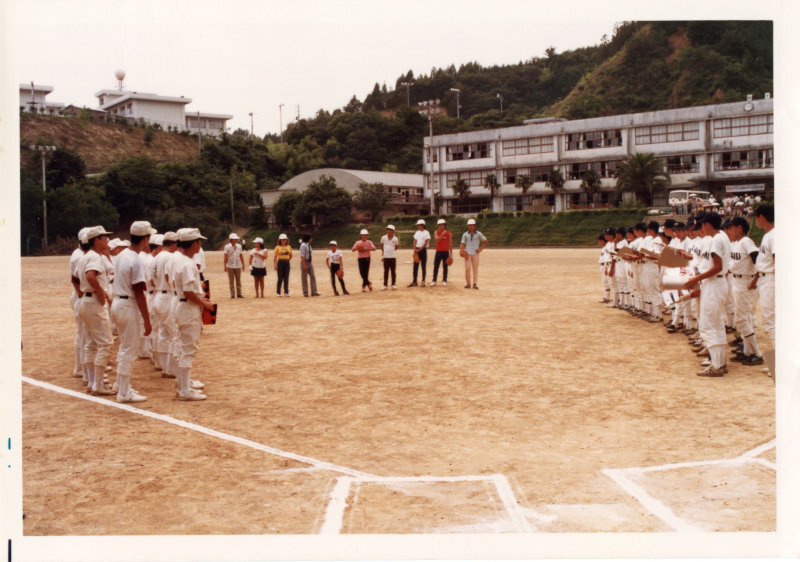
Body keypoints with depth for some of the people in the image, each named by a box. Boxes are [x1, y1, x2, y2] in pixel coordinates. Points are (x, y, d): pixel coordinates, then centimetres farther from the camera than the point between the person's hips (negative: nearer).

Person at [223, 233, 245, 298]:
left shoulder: (239, 246, 8)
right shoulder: (227, 246, -2)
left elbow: (241, 256, 12)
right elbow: (225, 257, -4)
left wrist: (243, 264, 9)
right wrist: (225, 266, -9)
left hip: (238, 266, 3)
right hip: (230, 266, -3)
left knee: (238, 281, 4)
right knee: (231, 281, 1)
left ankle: (239, 294, 7)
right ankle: (232, 295, 5)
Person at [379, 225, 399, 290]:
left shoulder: (395, 239, -1)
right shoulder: (383, 238, 1)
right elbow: (381, 245, 14)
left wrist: (392, 250, 6)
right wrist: (383, 252, 11)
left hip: (393, 257, 0)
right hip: (385, 257, 0)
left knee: (393, 271, 5)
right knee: (385, 271, 5)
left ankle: (393, 284, 12)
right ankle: (385, 285, 10)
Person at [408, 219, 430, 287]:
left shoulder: (426, 233, -4)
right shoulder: (417, 233, 12)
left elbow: (425, 243, -11)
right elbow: (415, 242, 7)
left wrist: (419, 250, -18)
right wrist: (415, 250, -8)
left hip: (423, 250, -5)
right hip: (417, 250, 5)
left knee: (423, 267, 0)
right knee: (415, 266, 3)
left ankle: (423, 282, 5)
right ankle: (414, 282, 7)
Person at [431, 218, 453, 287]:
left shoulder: (449, 233, 2)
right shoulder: (436, 232, 3)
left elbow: (450, 244, 2)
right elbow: (437, 240, -17)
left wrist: (451, 255, -3)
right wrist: (443, 234, -19)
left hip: (446, 252, 0)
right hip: (438, 252, 0)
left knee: (445, 267, 4)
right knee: (436, 267, -1)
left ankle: (444, 281, 10)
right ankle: (434, 281, 4)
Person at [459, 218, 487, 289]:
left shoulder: (478, 234, 4)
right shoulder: (465, 234, 7)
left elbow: (485, 241, 9)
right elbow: (462, 243, 3)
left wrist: (480, 249, -1)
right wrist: (461, 251, -15)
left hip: (475, 254, 0)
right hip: (467, 254, 0)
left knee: (475, 269, 0)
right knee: (467, 268, -6)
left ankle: (475, 284, 3)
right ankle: (468, 283, 2)